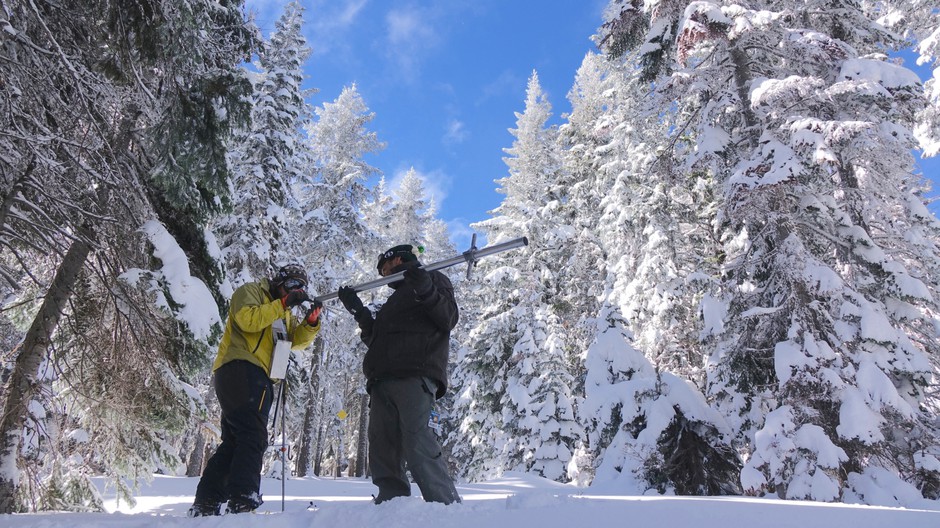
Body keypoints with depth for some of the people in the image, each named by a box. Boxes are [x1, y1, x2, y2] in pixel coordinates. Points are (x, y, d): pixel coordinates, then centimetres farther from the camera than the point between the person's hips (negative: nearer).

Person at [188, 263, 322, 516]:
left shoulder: (283, 313, 29)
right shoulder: (251, 291, 5)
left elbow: (297, 340, 14)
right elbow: (248, 320, -15)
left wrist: (311, 322, -3)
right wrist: (282, 303, -16)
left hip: (258, 379, 9)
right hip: (240, 369, -9)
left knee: (234, 441, 9)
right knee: (253, 437, -17)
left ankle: (206, 503, 14)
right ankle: (243, 500, -21)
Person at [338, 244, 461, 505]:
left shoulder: (434, 279, 16)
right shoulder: (396, 300, 37)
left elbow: (448, 317, -1)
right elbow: (376, 338, 32)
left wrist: (426, 291, -16)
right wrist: (357, 310, 26)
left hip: (415, 375, -8)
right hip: (383, 379, 8)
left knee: (416, 440, -21)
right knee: (382, 446, -2)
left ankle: (448, 506, -20)